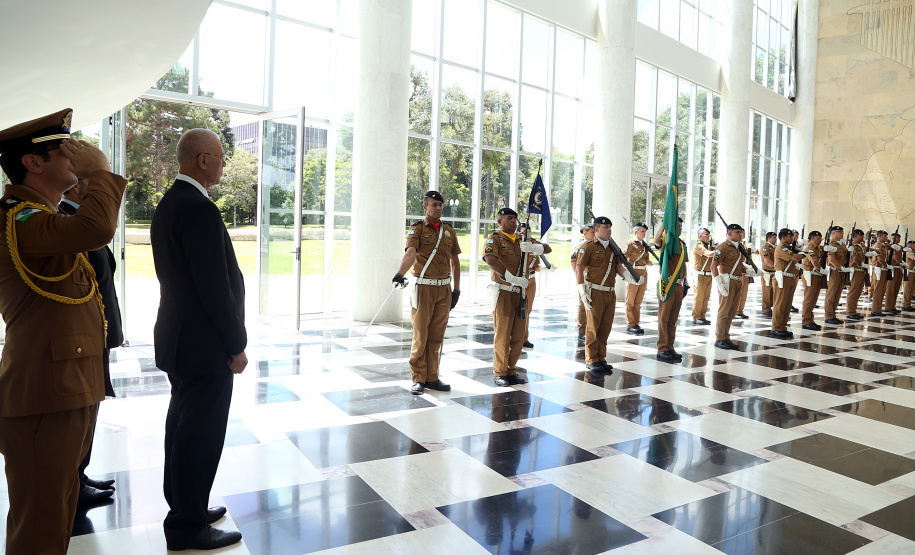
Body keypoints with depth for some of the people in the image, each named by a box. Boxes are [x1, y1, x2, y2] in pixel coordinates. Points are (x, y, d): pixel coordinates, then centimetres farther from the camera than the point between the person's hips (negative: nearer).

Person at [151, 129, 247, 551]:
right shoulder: (200, 210, -21)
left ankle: (184, 507, 36)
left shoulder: (168, 204, 11)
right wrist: (235, 346, -15)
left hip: (178, 338, 11)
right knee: (201, 433, 2)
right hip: (205, 343, -11)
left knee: (183, 425, 20)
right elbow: (215, 287, -23)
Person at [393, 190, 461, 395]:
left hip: (444, 289, 5)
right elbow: (410, 253, -22)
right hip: (423, 287, -4)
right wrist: (400, 273, -40)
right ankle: (418, 379, 8)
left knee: (437, 336, 8)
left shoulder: (449, 230, 12)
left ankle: (432, 377, 17)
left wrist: (456, 289, 13)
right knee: (420, 335, -1)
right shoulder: (417, 229, -3)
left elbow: (455, 261, 17)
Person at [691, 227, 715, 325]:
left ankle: (702, 317, 15)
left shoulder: (709, 245, 18)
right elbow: (708, 254, -25)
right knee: (699, 297, -6)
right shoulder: (699, 245, -9)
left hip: (709, 275, 8)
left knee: (706, 297, 9)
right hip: (701, 275, -8)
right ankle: (696, 318, -1)